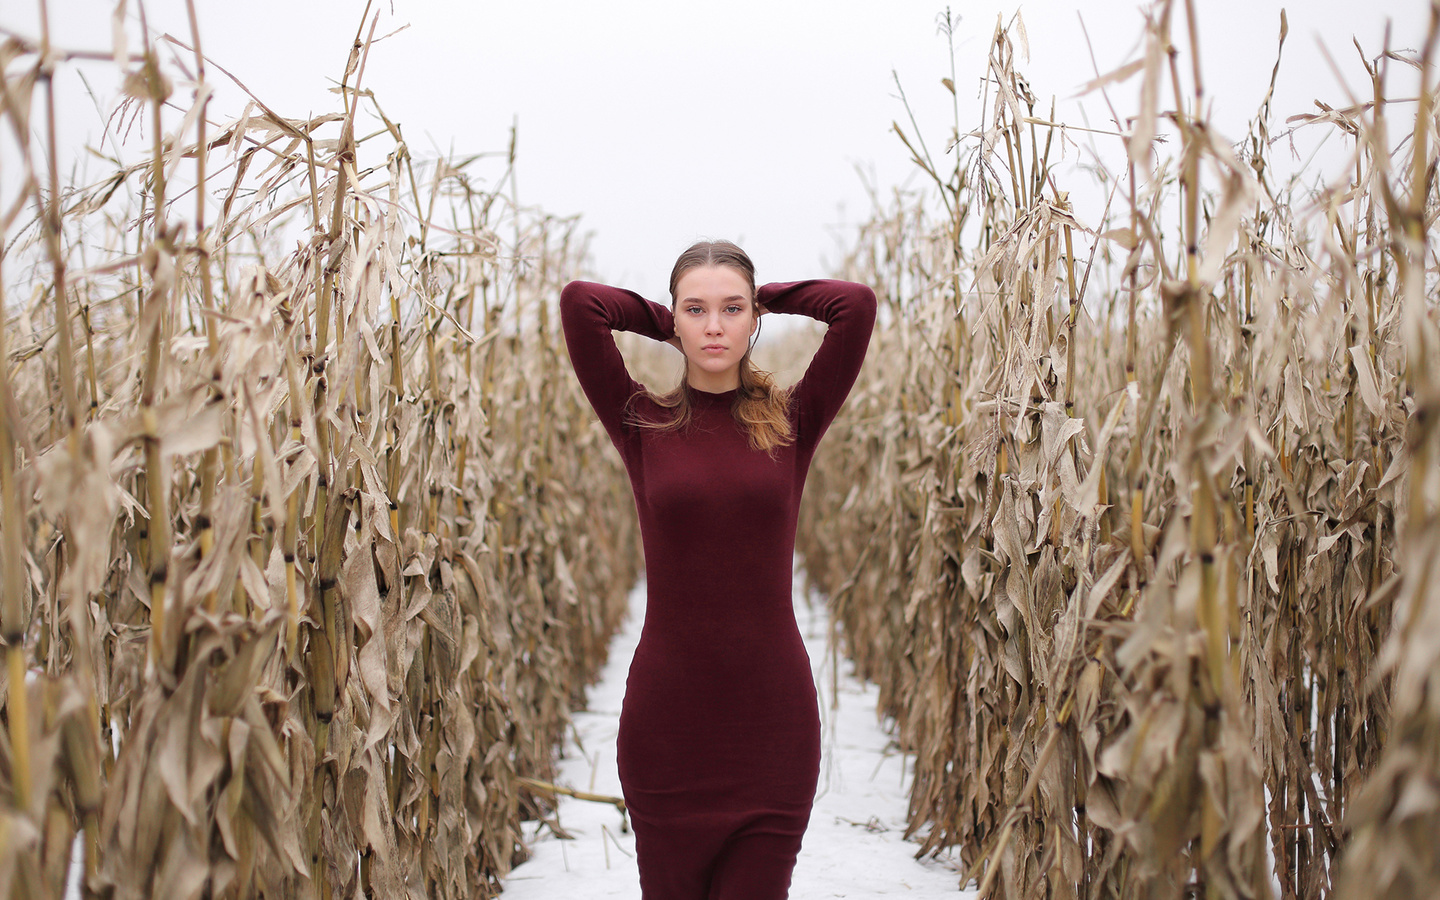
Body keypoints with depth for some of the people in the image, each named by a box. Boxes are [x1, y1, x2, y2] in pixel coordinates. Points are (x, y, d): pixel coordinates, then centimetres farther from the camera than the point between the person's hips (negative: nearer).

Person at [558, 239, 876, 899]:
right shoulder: (642, 426, 2)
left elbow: (857, 304, -5)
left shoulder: (791, 424, 4)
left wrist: (760, 298, 9)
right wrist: (667, 322, 9)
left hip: (771, 712, 0)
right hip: (666, 715, 0)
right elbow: (579, 302, -6)